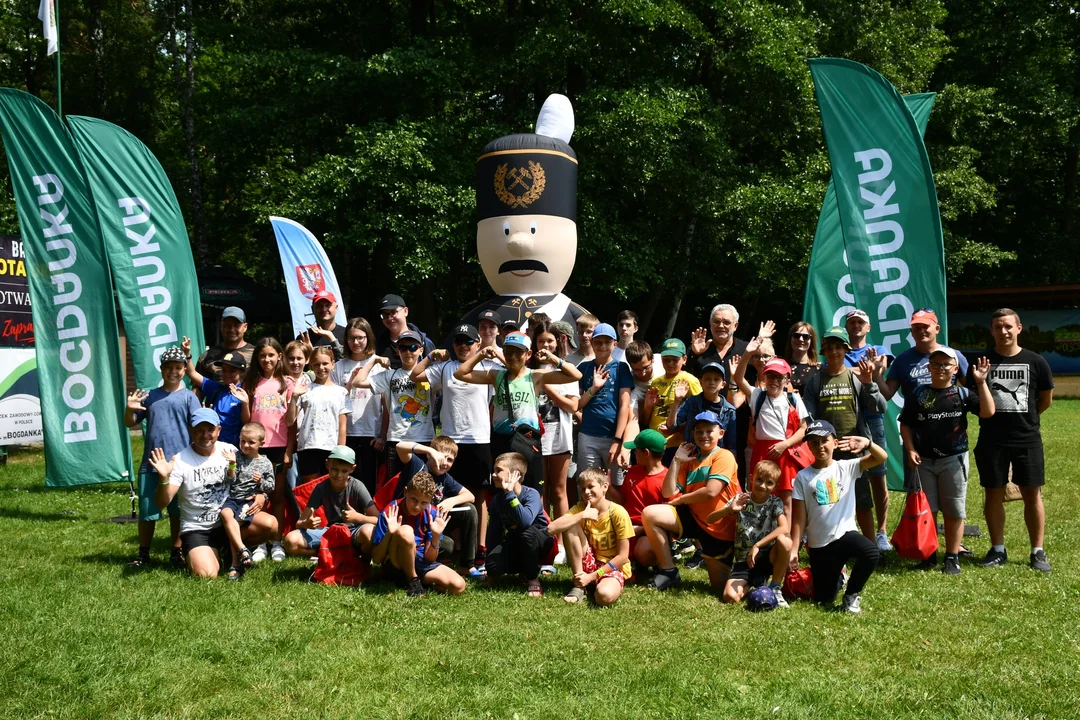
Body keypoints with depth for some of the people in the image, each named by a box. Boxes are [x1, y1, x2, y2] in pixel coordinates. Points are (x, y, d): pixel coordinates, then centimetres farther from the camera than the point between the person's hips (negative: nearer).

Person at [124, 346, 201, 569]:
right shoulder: (150, 396, 11)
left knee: (177, 511, 7)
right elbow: (130, 423, 13)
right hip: (150, 464, 3)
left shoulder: (188, 397, 2)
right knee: (147, 511, 7)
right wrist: (130, 409, -7)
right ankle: (143, 554, 20)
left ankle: (176, 553, 18)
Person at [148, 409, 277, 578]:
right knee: (206, 574, -27)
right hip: (197, 529, -3)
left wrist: (259, 495, -9)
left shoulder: (230, 451, -2)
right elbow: (162, 503, -17)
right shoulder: (180, 461, -11)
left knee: (270, 524, -23)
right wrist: (164, 479, -36)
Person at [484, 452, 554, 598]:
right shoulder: (497, 500, -9)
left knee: (526, 531, -38)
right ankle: (523, 569, 7)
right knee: (494, 563, -27)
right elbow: (494, 532, -4)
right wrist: (491, 570, -2)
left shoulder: (531, 495, -25)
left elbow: (526, 521, -46)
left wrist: (509, 493, -40)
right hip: (514, 544, 4)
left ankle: (533, 578, -16)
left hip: (540, 543, -4)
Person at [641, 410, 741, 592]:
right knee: (650, 514, -16)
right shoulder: (690, 460, 10)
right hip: (693, 517, 6)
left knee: (719, 587, -1)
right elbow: (669, 493, 0)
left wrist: (680, 500, -9)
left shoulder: (724, 456, -10)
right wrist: (676, 460, -3)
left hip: (719, 527, -6)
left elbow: (711, 492, -22)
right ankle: (668, 572, -6)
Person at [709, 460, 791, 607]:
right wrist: (729, 509, -26)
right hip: (744, 560, 1)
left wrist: (757, 545, -28)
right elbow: (710, 519, -6)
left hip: (766, 556, -1)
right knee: (730, 596, -24)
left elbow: (784, 529, -23)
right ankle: (756, 581, 12)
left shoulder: (775, 503, -5)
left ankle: (775, 588, -11)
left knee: (784, 540, -33)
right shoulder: (740, 499, -2)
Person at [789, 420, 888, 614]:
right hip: (818, 545, 1)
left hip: (845, 534, -1)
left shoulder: (847, 467, -2)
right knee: (823, 599, 5)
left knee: (871, 553, -34)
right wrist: (794, 549, -5)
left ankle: (851, 595, -7)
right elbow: (799, 518, -1)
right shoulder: (803, 476, -3)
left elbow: (881, 457, -13)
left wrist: (867, 443, -33)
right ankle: (838, 577, 43)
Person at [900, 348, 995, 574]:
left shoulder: (962, 393, -2)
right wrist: (910, 450, -6)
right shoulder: (918, 394, 2)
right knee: (926, 510, 7)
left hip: (954, 459, -1)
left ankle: (952, 557, 14)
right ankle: (929, 554, 19)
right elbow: (905, 424, 6)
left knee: (954, 511, 5)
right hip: (924, 460, 2)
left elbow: (988, 412, -14)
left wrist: (981, 383, -19)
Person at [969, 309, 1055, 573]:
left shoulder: (1035, 362, -1)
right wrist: (997, 418, 4)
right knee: (993, 494, 6)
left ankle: (1038, 552, 11)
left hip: (1027, 438, -1)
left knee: (1032, 494, 2)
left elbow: (1046, 398, 11)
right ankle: (998, 550, 17)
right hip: (992, 439, 1)